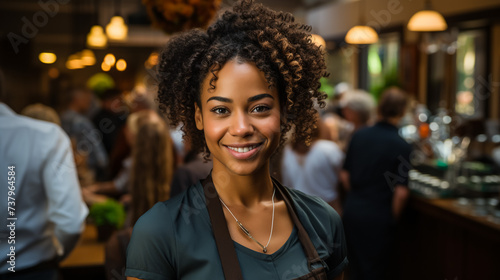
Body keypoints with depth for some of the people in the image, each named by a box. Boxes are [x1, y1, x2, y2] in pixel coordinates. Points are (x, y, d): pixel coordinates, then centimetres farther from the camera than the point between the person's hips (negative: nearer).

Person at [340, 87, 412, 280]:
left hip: (352, 210, 4)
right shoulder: (402, 146, -14)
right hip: (378, 216, -4)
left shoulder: (359, 135, -1)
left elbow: (345, 176, 5)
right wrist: (394, 217, 1)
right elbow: (401, 192, -16)